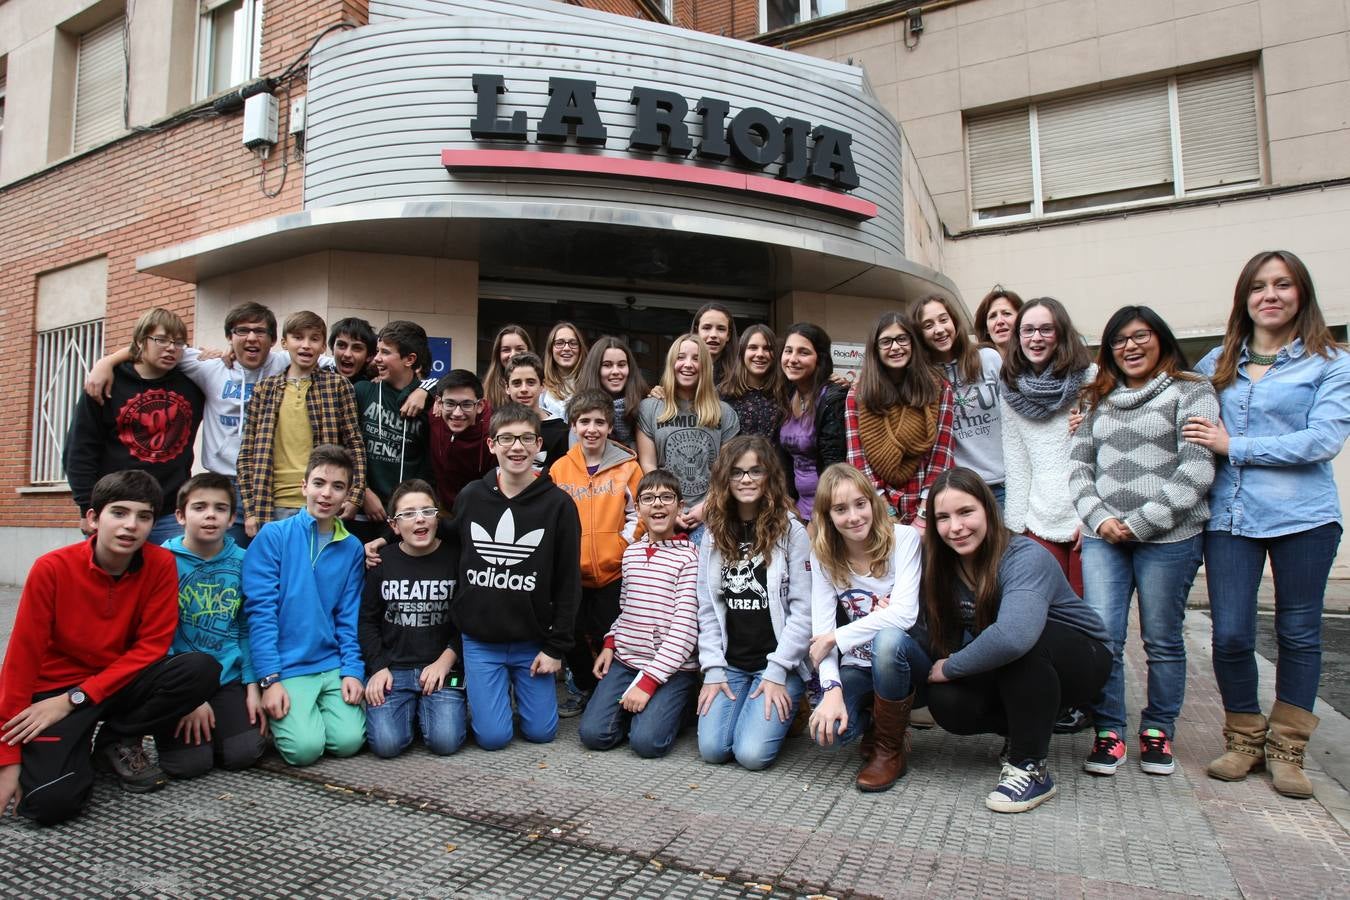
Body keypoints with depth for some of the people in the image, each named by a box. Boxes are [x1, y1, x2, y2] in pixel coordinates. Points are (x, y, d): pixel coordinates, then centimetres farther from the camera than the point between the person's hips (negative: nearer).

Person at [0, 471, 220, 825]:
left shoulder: (161, 563, -11)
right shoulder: (52, 568, -16)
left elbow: (152, 646, -10)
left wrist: (74, 698, -18)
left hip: (123, 682, 3)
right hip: (56, 689, -3)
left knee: (203, 668, -26)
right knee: (52, 802, -26)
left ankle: (118, 741, -2)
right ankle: (77, 747, 10)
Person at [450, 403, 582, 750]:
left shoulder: (558, 504, -9)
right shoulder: (469, 498, -2)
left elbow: (568, 582, -6)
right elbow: (452, 564, 8)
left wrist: (556, 646, -6)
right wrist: (454, 634, 5)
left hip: (533, 642, -1)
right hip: (479, 640, 1)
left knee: (541, 731, 5)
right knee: (494, 736, -2)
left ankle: (518, 687, 33)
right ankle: (497, 692, 28)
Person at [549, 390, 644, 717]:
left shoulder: (628, 466, -4)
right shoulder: (559, 469, 1)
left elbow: (638, 513, -2)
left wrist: (622, 546, -12)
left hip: (613, 571, -2)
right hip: (571, 572, 2)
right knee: (573, 636, 12)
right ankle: (585, 688, 35)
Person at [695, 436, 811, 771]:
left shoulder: (791, 531, -6)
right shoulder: (714, 534, 7)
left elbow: (803, 610, -8)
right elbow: (707, 609, 5)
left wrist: (777, 672, -12)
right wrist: (712, 670, -3)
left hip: (779, 664, -3)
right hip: (729, 664, 4)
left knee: (752, 753, -16)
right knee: (712, 748, -12)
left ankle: (788, 708, 13)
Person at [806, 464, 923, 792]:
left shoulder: (904, 539, -13)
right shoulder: (824, 556, -3)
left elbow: (904, 613, -24)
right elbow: (821, 629, -11)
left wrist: (836, 637, -21)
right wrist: (832, 689, -25)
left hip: (906, 655, -2)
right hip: (859, 665, 2)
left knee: (887, 640, -38)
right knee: (826, 728, -27)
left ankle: (890, 746, -11)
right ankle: (877, 720, 11)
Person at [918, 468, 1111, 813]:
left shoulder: (1025, 557, -30)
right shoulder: (940, 566, -9)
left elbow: (1013, 635, -48)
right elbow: (935, 640, -11)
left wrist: (950, 667, -33)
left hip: (1081, 659, -5)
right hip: (1014, 677, 6)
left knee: (1020, 643, -38)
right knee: (945, 703, -23)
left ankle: (1030, 768, -20)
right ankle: (1030, 727, 9)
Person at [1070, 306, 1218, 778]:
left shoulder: (1191, 392, 3)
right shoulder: (1098, 400, 16)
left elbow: (1197, 470, -7)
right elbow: (1079, 465, 11)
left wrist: (1141, 522, -12)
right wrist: (1099, 518, -5)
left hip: (1169, 537, -3)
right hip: (1103, 537, 3)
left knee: (1163, 641, 7)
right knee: (1102, 637, -2)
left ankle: (1159, 729, 24)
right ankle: (1108, 730, 12)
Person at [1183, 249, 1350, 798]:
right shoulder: (1216, 363, 12)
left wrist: (1234, 446, -13)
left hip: (1303, 516, -2)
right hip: (1229, 516, 2)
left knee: (1298, 633, 9)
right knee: (1230, 635, 0)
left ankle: (1286, 748, 24)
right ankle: (1244, 740, 20)